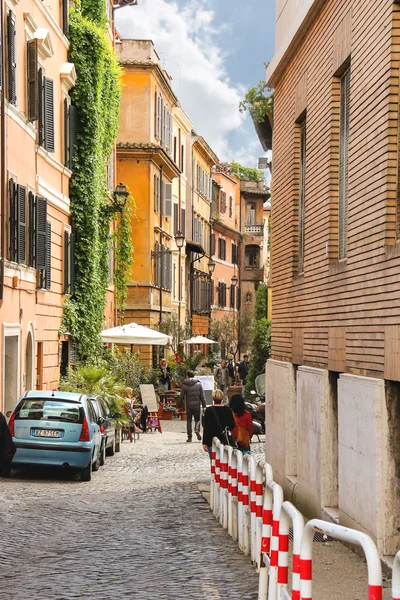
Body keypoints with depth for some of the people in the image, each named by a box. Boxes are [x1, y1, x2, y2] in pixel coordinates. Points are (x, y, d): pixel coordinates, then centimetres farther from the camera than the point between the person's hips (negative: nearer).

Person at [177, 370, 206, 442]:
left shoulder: (184, 385, -2)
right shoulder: (199, 384, 2)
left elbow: (181, 397, -1)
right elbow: (202, 396, 1)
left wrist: (178, 407, 7)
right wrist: (204, 406, 5)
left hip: (189, 406, -1)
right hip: (197, 405, 1)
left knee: (189, 421, 8)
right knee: (197, 419, 14)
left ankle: (189, 437, 7)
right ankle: (197, 430, -15)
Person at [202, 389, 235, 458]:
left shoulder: (209, 410, -6)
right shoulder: (228, 410, 2)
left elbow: (206, 428, -6)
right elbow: (232, 425, 8)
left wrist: (204, 443, -3)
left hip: (212, 440, -3)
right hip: (225, 440, 3)